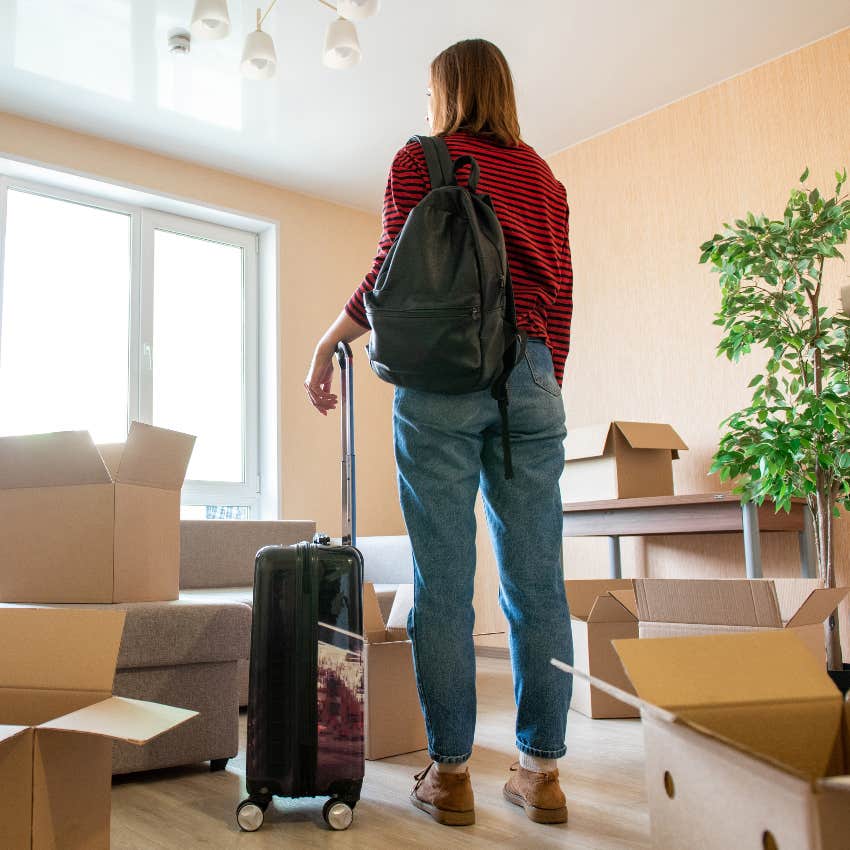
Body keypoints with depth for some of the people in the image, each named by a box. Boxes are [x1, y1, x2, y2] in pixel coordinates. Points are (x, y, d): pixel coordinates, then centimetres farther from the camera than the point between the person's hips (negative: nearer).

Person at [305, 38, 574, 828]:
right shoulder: (545, 178, 19)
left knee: (443, 582, -2)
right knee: (536, 579, 3)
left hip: (441, 376, -3)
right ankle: (541, 771, 10)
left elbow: (392, 272, -1)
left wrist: (326, 344, 9)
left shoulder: (420, 160, 8)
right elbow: (560, 297, 15)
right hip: (530, 376, 4)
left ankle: (449, 772, 5)